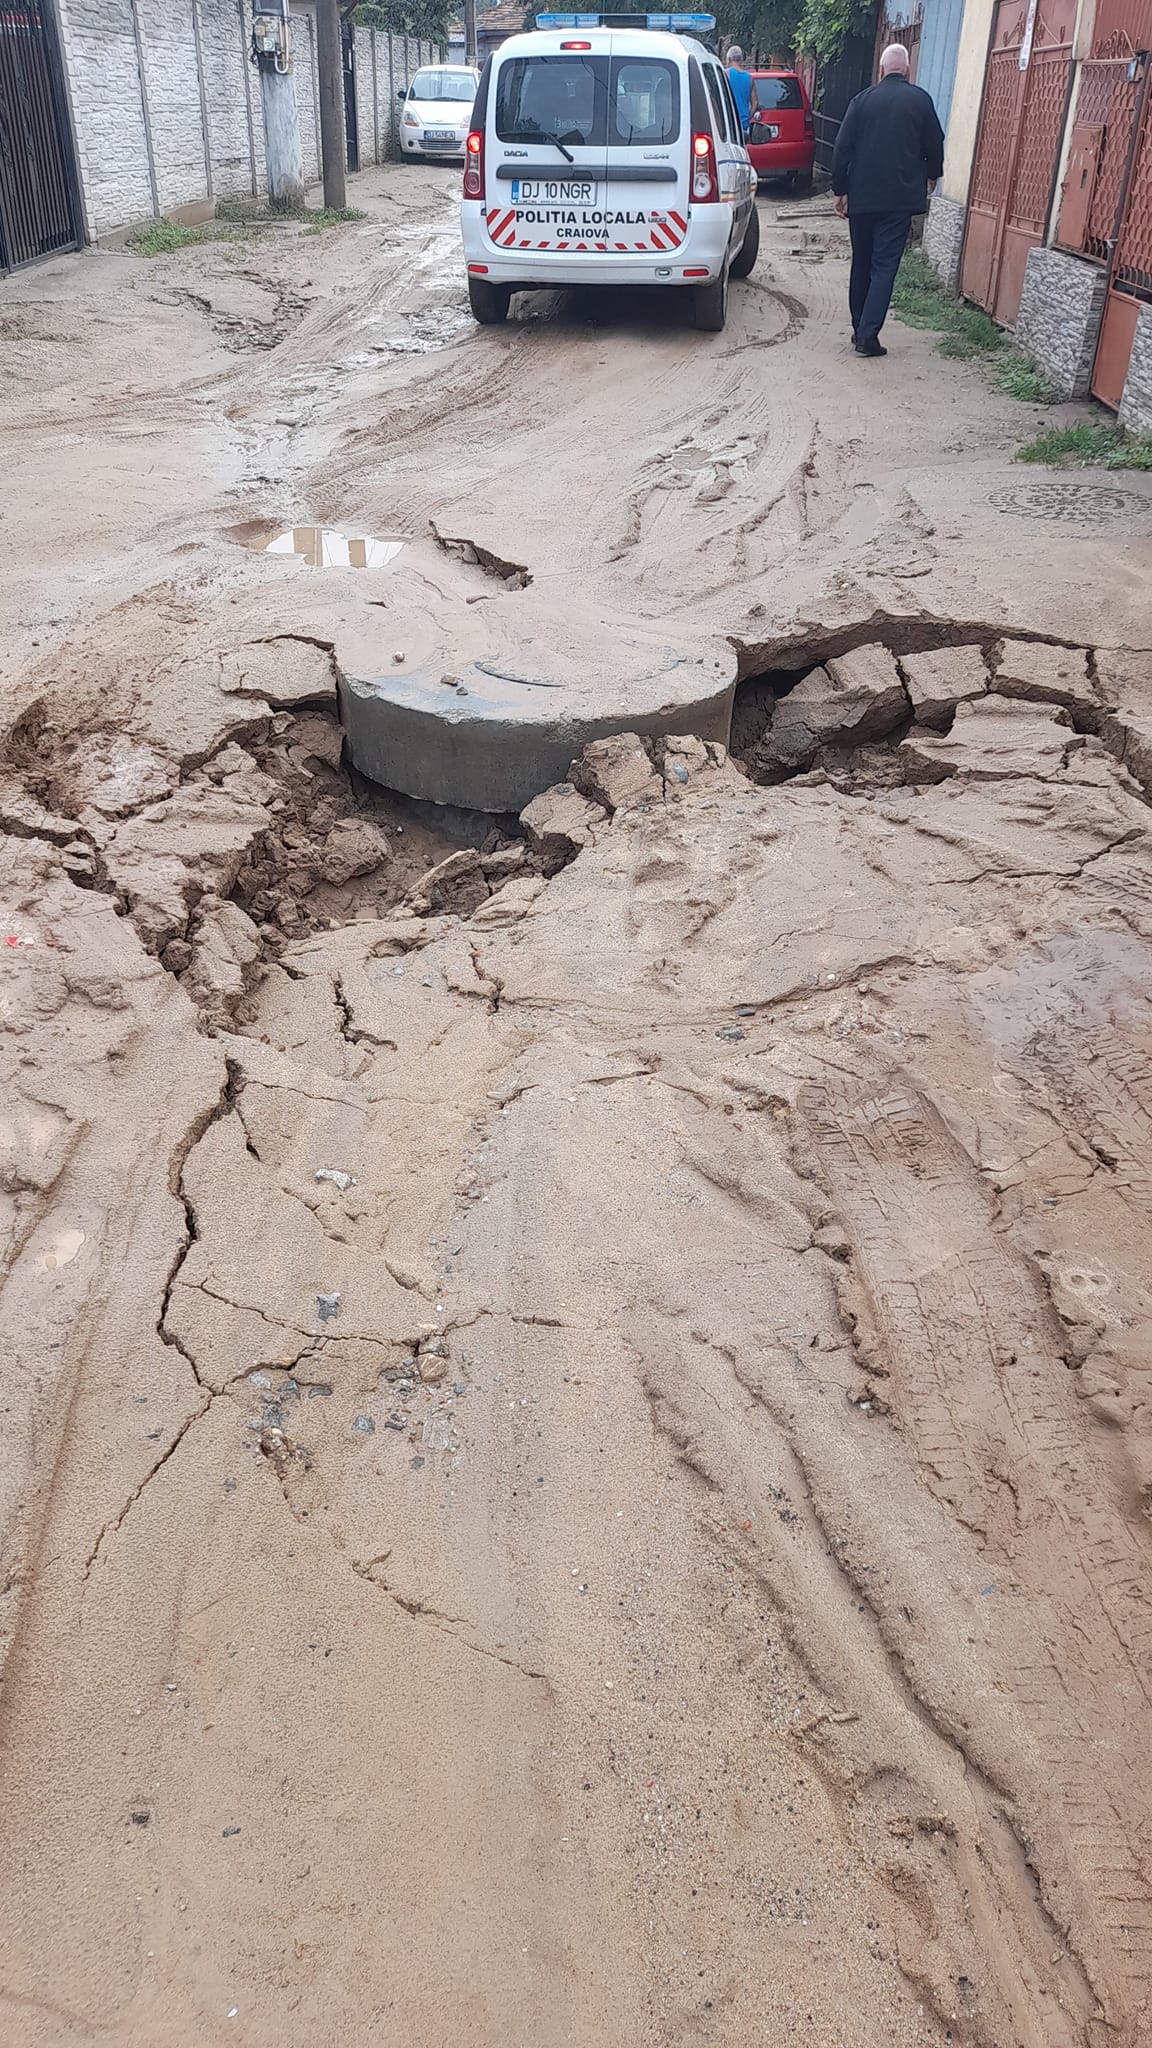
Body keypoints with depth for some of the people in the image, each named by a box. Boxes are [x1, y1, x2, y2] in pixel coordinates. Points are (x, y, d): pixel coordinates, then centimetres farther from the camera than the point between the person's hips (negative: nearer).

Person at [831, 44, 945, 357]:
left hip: (861, 196, 2)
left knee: (861, 264, 14)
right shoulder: (920, 100, -1)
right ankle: (868, 335, -14)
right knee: (885, 266, -3)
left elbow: (842, 148, -1)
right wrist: (931, 176, 25)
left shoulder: (862, 100, 2)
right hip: (900, 198, -2)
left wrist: (840, 190, 8)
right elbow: (935, 144, 7)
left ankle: (859, 329, 19)